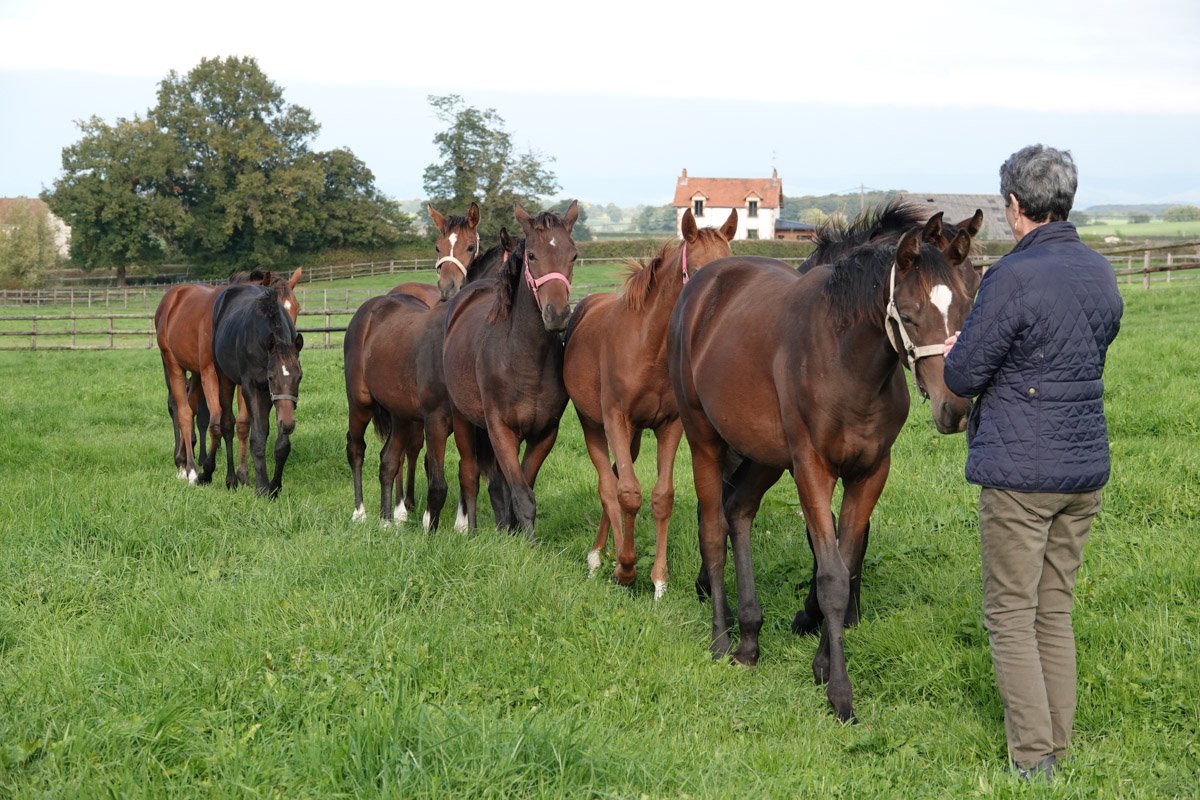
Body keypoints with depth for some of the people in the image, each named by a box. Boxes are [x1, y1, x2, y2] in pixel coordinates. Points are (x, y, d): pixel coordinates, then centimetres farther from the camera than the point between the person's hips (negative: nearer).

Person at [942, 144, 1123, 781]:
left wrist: (954, 355, 8)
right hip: (1086, 467, 7)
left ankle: (1033, 758, 3)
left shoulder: (1013, 278, -18)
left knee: (1010, 615, 2)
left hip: (1019, 471, -7)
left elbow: (963, 375, -14)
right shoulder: (1101, 274, 6)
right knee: (1056, 609, 16)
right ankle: (1057, 743, 20)